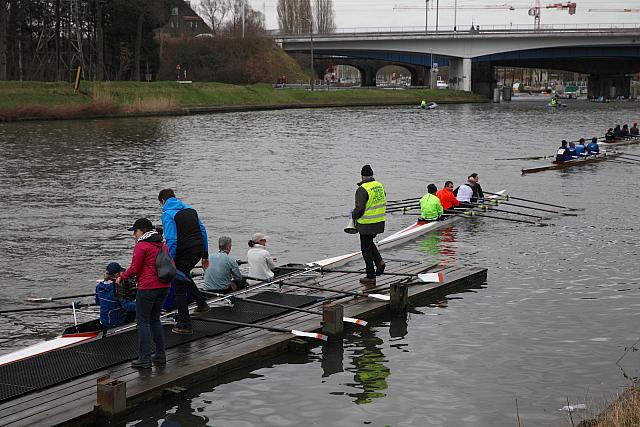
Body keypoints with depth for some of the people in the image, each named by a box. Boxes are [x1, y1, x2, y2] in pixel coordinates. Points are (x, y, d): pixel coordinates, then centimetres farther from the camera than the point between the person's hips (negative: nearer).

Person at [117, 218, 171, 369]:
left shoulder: (141, 246, -10)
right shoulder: (162, 245, 13)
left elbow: (134, 269, -12)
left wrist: (121, 278, 3)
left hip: (147, 288, -8)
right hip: (163, 287, 8)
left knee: (143, 321, -1)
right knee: (155, 319, 18)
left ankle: (145, 359, -3)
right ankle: (160, 355, 18)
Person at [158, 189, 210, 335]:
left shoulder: (168, 214, -7)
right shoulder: (190, 209, 15)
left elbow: (171, 240, -17)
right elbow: (203, 231, 15)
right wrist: (205, 256, 20)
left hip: (184, 253, -7)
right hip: (199, 250, 7)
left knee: (179, 287, 4)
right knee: (184, 275, 33)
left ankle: (185, 325, 7)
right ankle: (201, 303, 31)